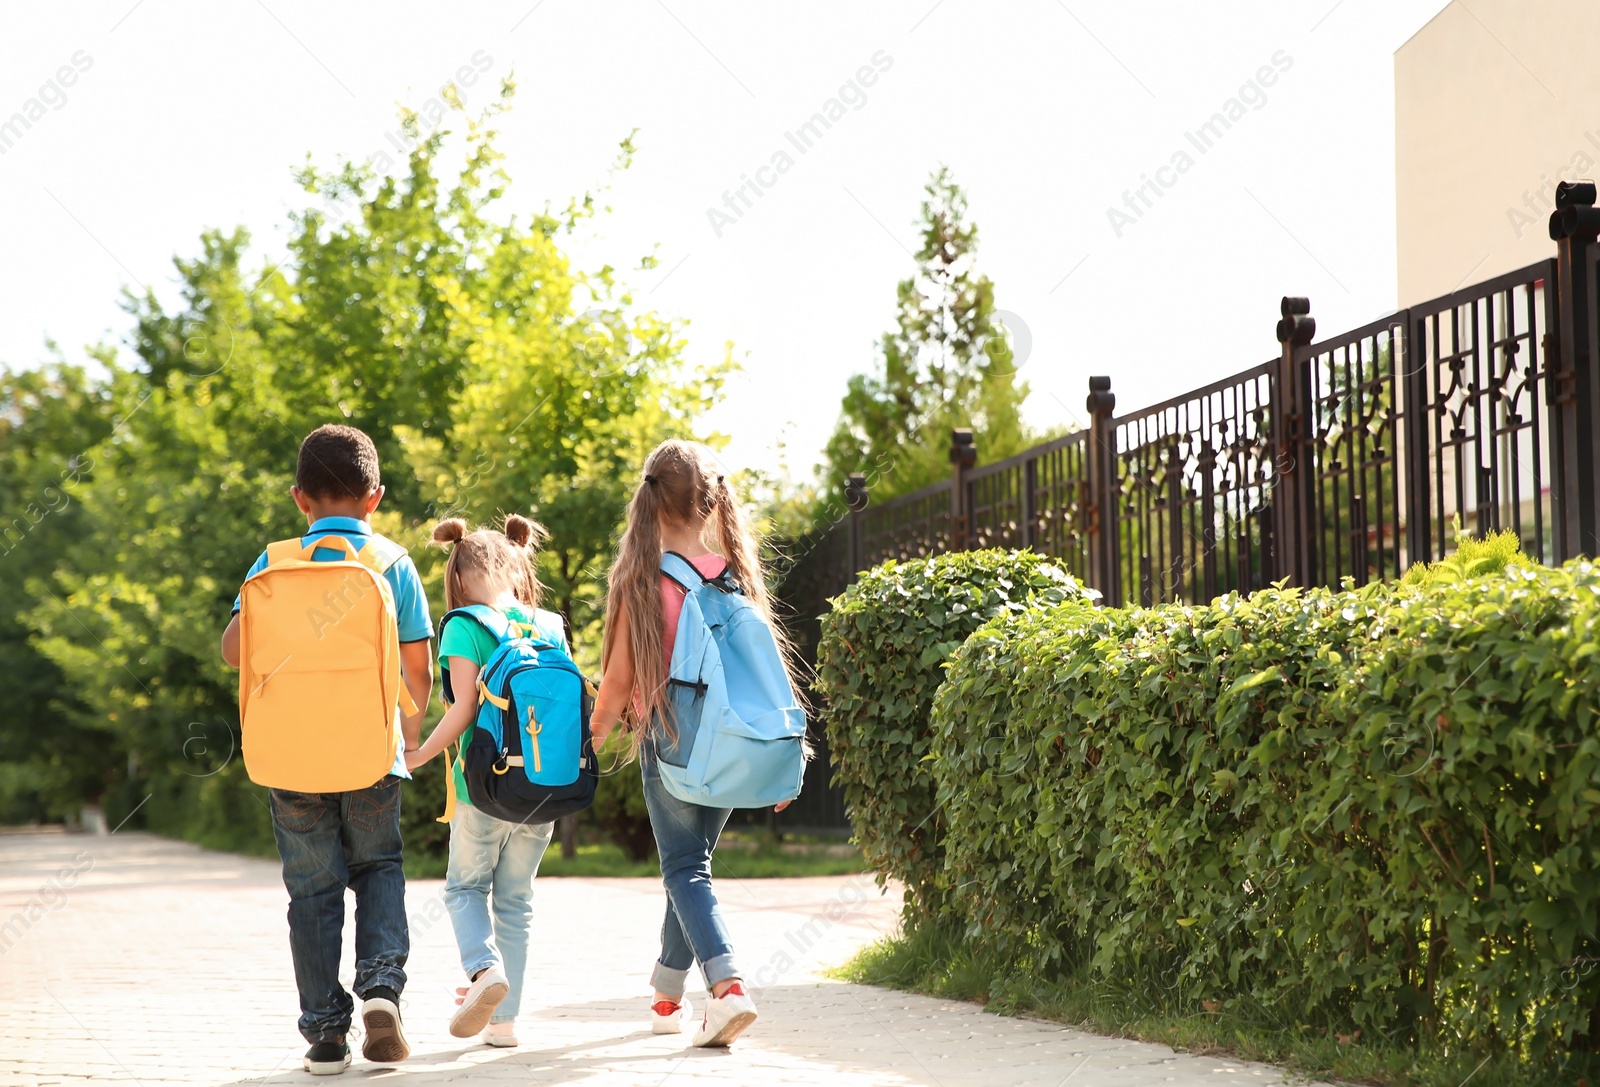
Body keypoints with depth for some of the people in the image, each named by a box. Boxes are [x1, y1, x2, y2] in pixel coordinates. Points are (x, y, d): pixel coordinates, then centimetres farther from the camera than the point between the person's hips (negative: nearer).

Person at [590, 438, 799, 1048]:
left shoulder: (640, 579, -8)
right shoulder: (736, 573, -1)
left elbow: (618, 677, -5)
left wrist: (591, 741, 9)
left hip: (669, 737, -3)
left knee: (685, 869, 1)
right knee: (691, 860, 17)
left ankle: (727, 986, -21)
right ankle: (667, 996, 28)